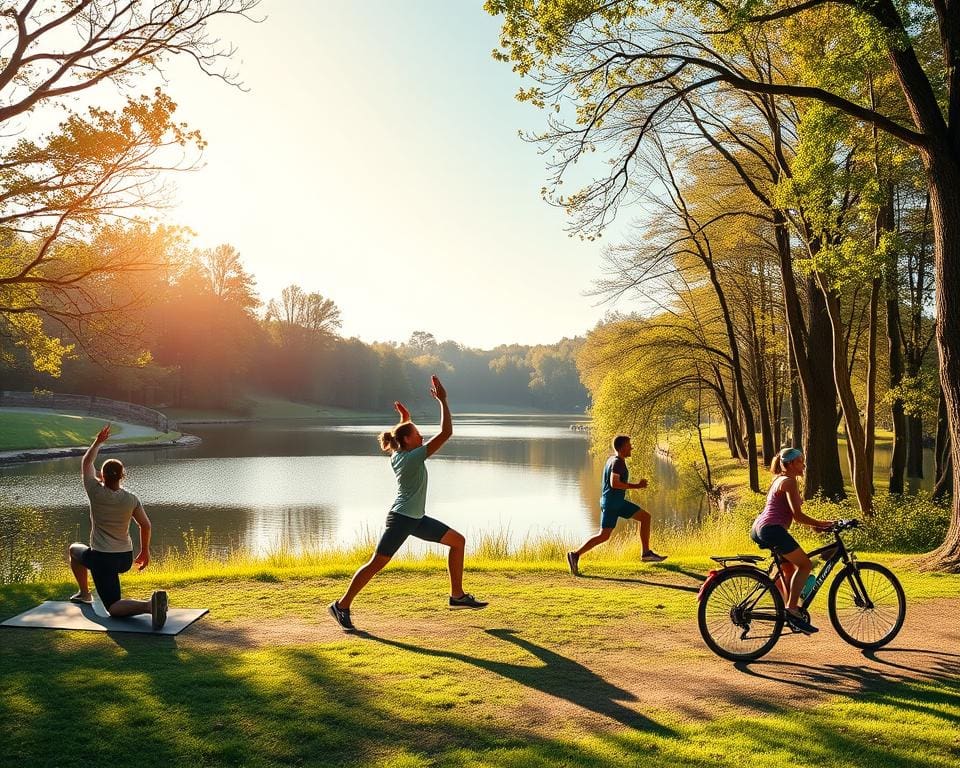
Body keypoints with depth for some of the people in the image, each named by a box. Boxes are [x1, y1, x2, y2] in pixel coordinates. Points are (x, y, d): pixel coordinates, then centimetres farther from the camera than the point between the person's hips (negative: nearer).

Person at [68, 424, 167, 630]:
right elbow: (146, 525, -1)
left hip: (102, 559, -2)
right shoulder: (131, 499, -5)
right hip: (126, 559, 3)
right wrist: (145, 551, 12)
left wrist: (98, 441, 17)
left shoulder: (96, 492, -11)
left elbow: (86, 463, 5)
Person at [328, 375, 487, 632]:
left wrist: (404, 419, 18)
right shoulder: (414, 457, -17)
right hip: (401, 519, -10)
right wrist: (442, 401, -16)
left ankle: (457, 596, 14)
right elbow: (446, 432, -21)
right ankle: (342, 605, 8)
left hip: (416, 519, 10)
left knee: (458, 541, 9)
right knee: (377, 563, -4)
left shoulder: (397, 455, 7)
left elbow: (399, 438, 34)